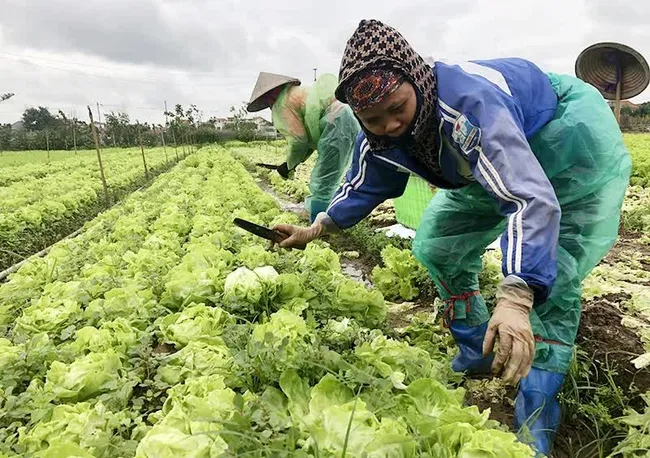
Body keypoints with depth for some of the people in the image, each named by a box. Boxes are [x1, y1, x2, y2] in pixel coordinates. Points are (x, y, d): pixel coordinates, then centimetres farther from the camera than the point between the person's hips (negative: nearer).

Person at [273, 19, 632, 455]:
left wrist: (515, 299, -59)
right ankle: (476, 354, 19)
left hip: (572, 132, -7)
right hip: (497, 158, 7)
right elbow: (363, 187, 3)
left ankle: (537, 411, -7)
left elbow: (531, 198, -48)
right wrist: (316, 229, 6)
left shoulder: (469, 101, -41)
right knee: (437, 243, 3)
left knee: (551, 273, -21)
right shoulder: (378, 139, -17)